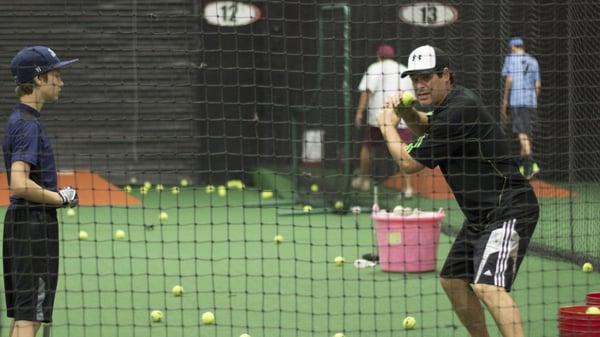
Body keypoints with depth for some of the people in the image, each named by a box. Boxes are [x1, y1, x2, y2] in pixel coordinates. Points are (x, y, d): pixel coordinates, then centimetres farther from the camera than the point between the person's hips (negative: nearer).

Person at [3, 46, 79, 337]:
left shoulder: (22, 119, 14)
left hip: (23, 223, 10)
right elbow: (19, 184, -26)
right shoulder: (28, 124, -16)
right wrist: (62, 198, -15)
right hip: (34, 224, -10)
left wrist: (57, 194, 12)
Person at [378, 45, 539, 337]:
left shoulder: (459, 110, -19)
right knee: (453, 280, 19)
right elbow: (426, 127, 35)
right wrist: (405, 111, 13)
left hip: (509, 211, -11)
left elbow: (409, 163, -13)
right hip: (480, 214, 11)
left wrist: (387, 125, 4)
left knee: (487, 285, -27)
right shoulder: (449, 104, 10)